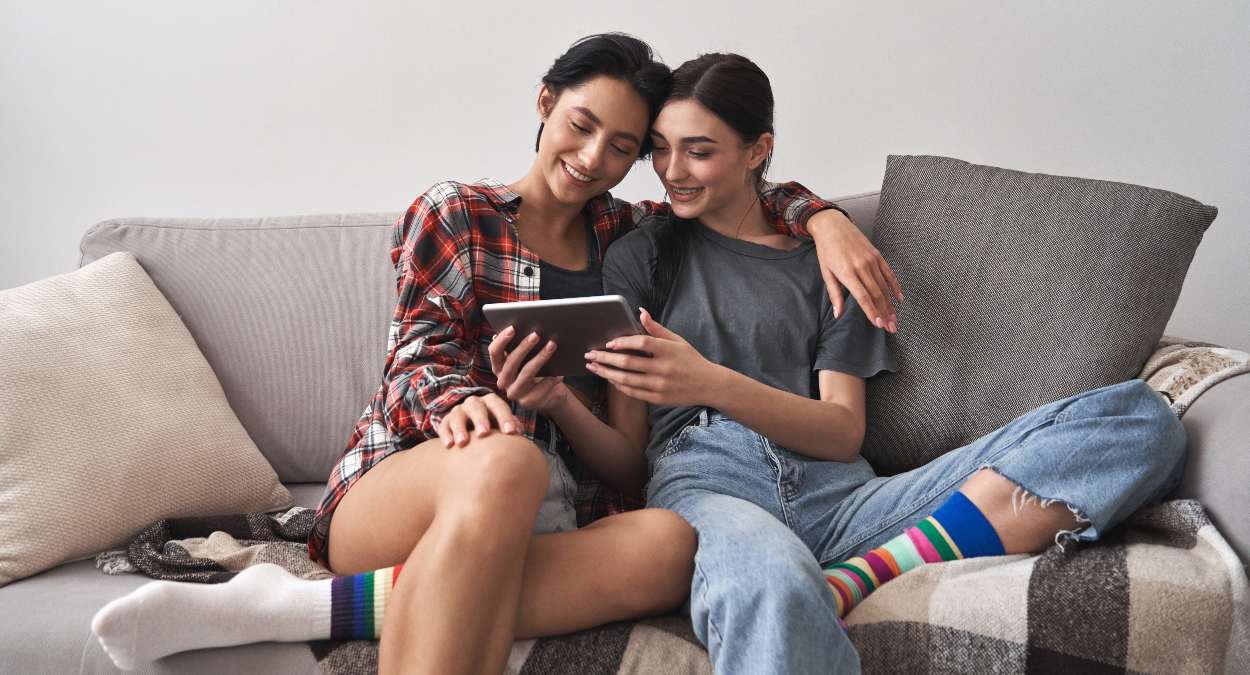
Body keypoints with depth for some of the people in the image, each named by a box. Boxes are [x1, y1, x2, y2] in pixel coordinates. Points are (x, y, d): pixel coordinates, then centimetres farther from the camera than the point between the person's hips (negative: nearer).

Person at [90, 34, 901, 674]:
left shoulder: (625, 236, 21)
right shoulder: (455, 215, 10)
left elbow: (749, 192, 29)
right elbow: (420, 360, -1)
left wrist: (825, 218, 7)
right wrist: (462, 403, -25)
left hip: (534, 524, 4)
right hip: (393, 486, -3)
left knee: (668, 542, -34)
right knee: (504, 461, -41)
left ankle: (300, 608, -34)